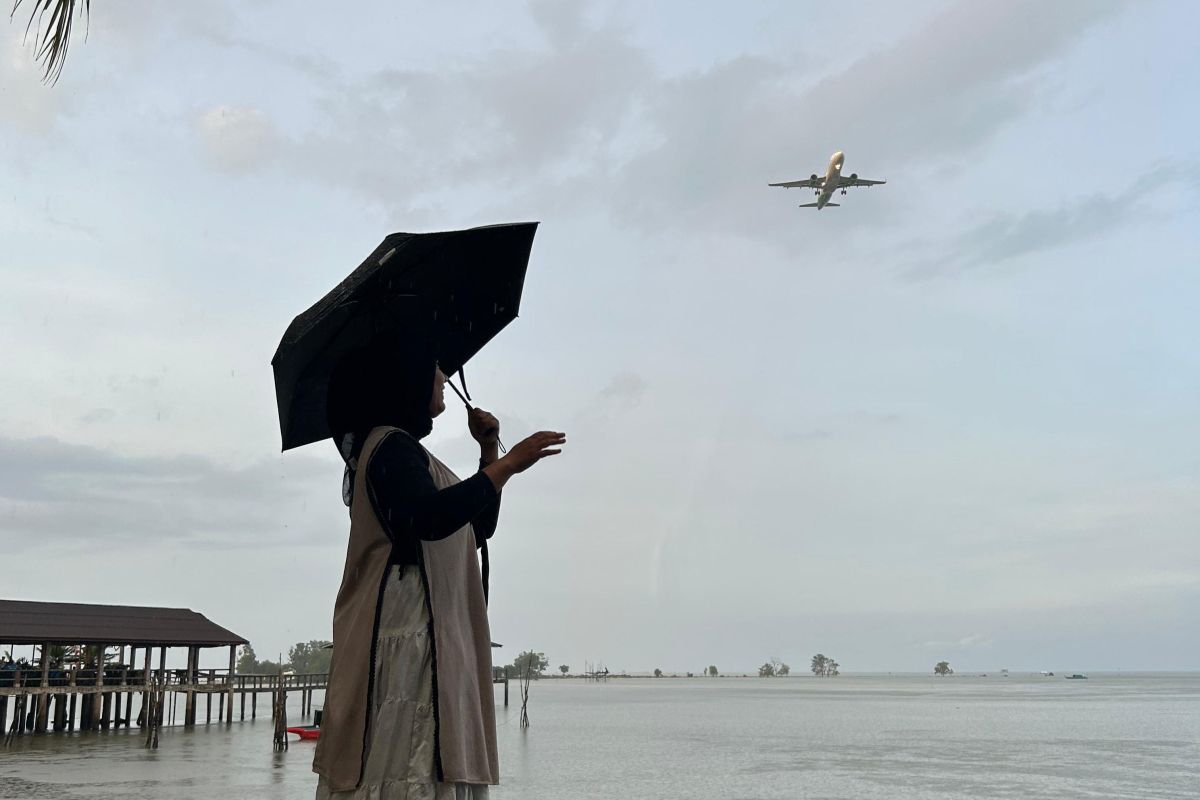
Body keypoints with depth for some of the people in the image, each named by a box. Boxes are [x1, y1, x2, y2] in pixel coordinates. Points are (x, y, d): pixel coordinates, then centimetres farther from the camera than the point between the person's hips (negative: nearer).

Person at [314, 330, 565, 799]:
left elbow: (480, 527, 26)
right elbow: (432, 519, -26)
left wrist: (489, 451, 18)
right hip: (403, 638, -10)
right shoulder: (390, 444, -6)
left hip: (427, 640, 10)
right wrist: (507, 464, -18)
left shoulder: (404, 450, 25)